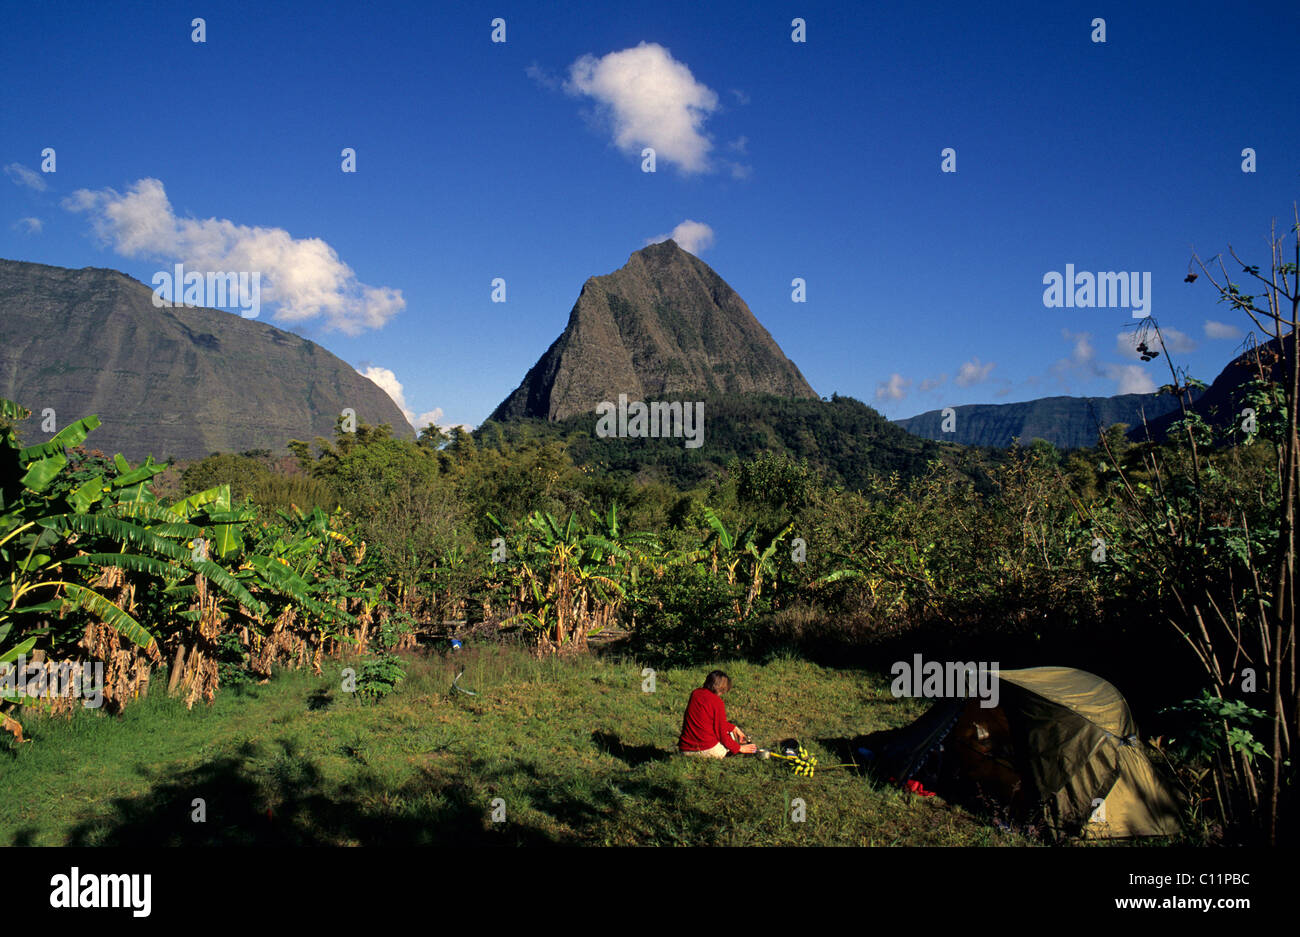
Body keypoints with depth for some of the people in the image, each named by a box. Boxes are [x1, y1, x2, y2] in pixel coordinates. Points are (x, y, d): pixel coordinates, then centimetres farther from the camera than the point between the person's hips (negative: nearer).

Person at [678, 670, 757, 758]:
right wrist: (739, 748, 7)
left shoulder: (695, 694, 9)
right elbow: (722, 733, -7)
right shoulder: (717, 701, -11)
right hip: (707, 750, -6)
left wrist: (734, 728, 26)